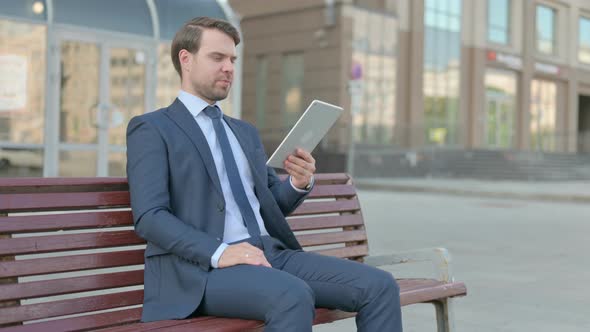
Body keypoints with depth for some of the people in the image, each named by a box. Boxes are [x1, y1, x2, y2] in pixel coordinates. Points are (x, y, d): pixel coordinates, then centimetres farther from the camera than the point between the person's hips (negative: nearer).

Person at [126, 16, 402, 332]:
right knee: (293, 297, -36)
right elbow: (149, 217, -10)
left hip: (270, 255, 7)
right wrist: (218, 251, -23)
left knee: (379, 285, -12)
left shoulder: (245, 131, 25)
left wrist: (300, 182, 1)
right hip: (202, 268, -6)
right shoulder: (151, 128, 3)